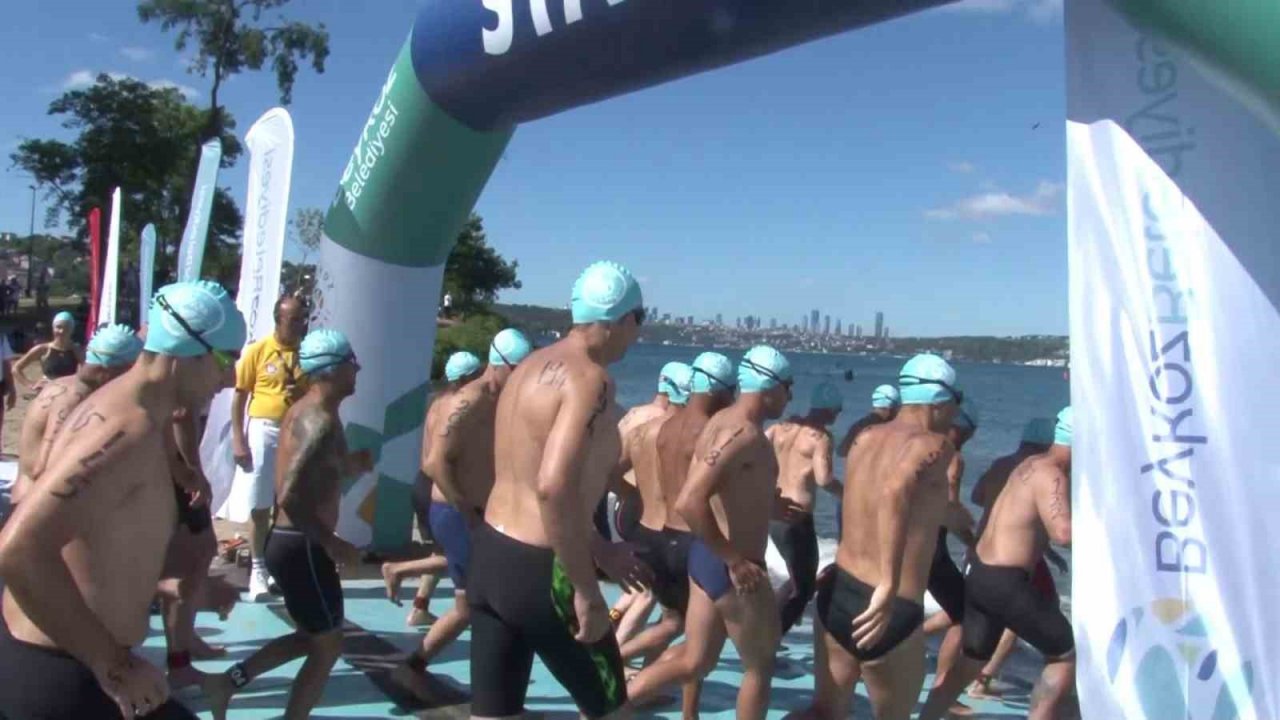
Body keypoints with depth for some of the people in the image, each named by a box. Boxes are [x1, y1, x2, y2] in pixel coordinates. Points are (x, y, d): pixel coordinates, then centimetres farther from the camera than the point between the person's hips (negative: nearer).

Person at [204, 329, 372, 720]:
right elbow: (290, 497, -29)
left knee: (311, 636, 23)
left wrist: (349, 464, 7)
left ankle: (229, 680, 19)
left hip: (288, 539, 9)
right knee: (328, 645, 6)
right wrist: (332, 542, -20)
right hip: (301, 546, -9)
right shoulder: (321, 421, -20)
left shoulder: (302, 410, 10)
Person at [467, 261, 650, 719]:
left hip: (489, 555, 8)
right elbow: (554, 487, -31)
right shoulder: (591, 379, -17)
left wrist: (597, 547, 24)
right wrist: (587, 592, -22)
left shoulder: (531, 367, 11)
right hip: (537, 571, -8)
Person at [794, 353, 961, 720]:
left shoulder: (866, 438, 8)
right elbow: (897, 490, -34)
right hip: (887, 611, -6)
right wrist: (889, 586, -39)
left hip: (837, 593, 6)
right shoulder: (935, 445, -12)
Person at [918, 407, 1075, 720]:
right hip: (1005, 582, -9)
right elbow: (1065, 533, -32)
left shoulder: (1032, 464, 11)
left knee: (972, 661, 20)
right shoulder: (1051, 475, -16)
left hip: (979, 573, 9)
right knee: (1067, 655, 6)